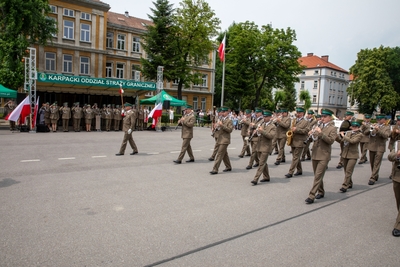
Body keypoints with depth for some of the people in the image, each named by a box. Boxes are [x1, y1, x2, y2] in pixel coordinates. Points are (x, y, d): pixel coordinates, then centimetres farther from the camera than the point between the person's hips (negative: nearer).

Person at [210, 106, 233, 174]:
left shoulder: (229, 121, -9)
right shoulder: (221, 120, 16)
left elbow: (230, 130, -19)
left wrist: (222, 125, -24)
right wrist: (217, 127, 4)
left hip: (224, 140, -9)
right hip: (220, 140, 9)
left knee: (219, 155, -10)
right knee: (224, 154, 16)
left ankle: (215, 169, -10)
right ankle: (228, 167, 29)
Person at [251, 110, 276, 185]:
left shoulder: (273, 127, -7)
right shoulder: (262, 125, 14)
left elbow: (271, 136, -20)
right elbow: (259, 133, 21)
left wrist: (262, 131, -25)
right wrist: (257, 131, -3)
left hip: (266, 147, -7)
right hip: (259, 147, 7)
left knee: (261, 164, -8)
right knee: (263, 163, 15)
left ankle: (255, 179, -11)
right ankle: (266, 177, 28)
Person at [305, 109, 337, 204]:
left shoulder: (332, 128, -3)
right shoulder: (319, 126, 15)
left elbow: (331, 140, -16)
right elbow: (314, 138, 13)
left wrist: (321, 133, -25)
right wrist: (312, 134, -9)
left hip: (324, 156, -6)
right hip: (315, 154, 6)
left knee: (318, 176, -9)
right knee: (317, 175, 14)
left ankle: (311, 196, -11)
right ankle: (321, 192, 30)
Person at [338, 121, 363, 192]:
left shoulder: (360, 135, -7)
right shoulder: (348, 132, 9)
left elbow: (352, 141, -22)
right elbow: (342, 141, 11)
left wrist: (343, 136, -14)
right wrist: (341, 135, -7)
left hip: (353, 155, -6)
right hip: (345, 154, 6)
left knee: (348, 171, -10)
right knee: (346, 171, 13)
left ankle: (344, 186, -9)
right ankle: (349, 184, 29)